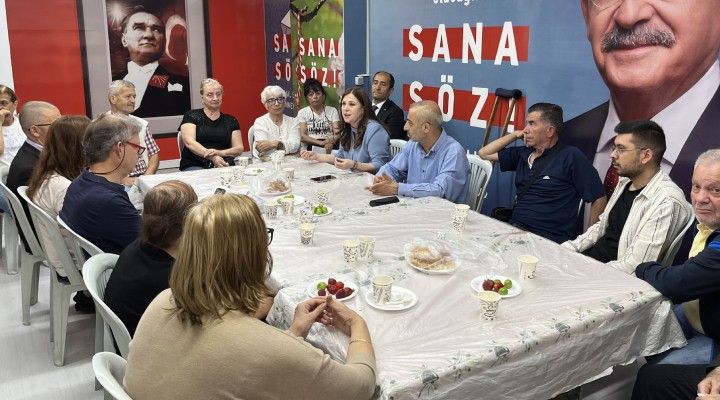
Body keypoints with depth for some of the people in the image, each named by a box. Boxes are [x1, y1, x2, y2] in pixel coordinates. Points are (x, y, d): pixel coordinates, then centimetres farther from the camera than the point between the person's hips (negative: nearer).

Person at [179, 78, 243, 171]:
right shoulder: (191, 116, 10)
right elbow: (189, 142, -5)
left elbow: (239, 148, 10)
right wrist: (212, 157, -21)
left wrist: (220, 153, -13)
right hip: (195, 166, -3)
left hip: (224, 166, 3)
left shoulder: (231, 120, 17)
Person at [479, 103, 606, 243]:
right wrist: (515, 135, 12)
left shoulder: (570, 157, -5)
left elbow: (599, 198, -3)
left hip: (547, 240, -6)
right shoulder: (523, 154, 12)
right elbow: (484, 153, 22)